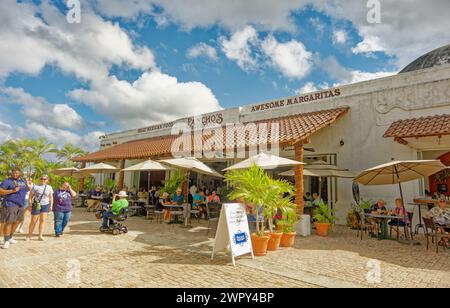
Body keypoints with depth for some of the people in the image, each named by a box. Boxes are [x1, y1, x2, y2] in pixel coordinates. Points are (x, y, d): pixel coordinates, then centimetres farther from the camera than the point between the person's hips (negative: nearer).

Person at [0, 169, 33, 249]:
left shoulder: (23, 181, 14)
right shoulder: (7, 181, -6)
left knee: (17, 221, 14)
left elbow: (27, 189, 28)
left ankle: (10, 237, 30)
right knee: (8, 222, -7)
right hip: (10, 205, -7)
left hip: (20, 205, 7)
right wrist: (12, 190, -22)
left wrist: (29, 187, 6)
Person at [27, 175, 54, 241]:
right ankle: (29, 236, 17)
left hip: (45, 205, 2)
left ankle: (40, 236, 5)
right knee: (33, 221, 3)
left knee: (42, 220, 0)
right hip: (36, 205, -2)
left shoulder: (49, 187, 6)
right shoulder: (35, 187, -1)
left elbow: (51, 197, 10)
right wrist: (30, 205, -8)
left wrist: (51, 206, 5)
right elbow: (30, 196, -1)